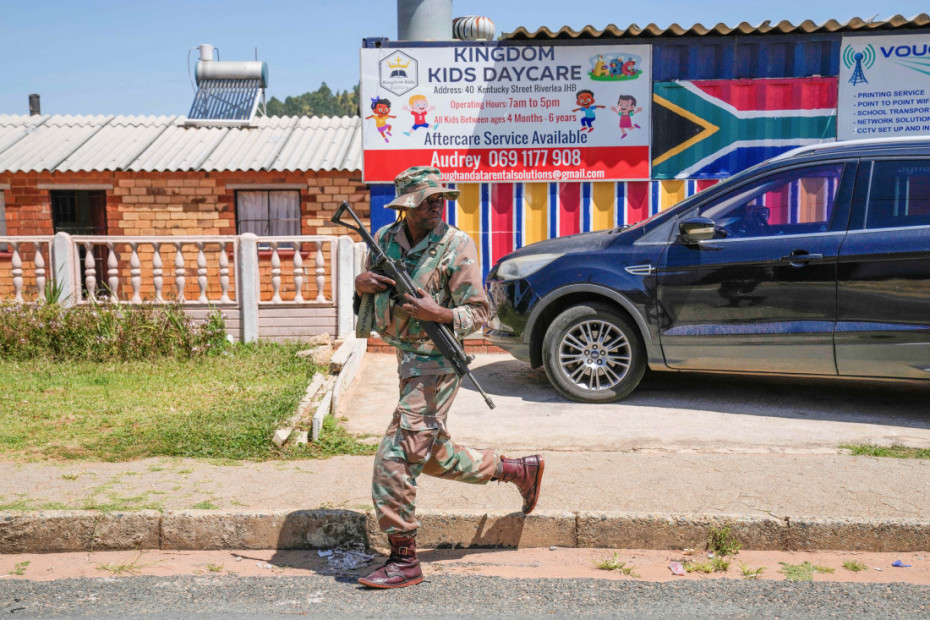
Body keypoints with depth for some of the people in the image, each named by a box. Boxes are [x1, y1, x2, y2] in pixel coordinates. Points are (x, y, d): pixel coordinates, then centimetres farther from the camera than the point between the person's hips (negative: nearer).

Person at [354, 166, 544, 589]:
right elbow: (365, 288, 17)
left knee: (395, 459, -9)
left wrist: (437, 312, -27)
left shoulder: (457, 246, -11)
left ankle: (404, 561, 5)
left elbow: (478, 312, -10)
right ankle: (520, 470, 36)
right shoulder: (385, 238, 6)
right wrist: (363, 284, -6)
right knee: (433, 456, 20)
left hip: (435, 366, -8)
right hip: (408, 362, 8)